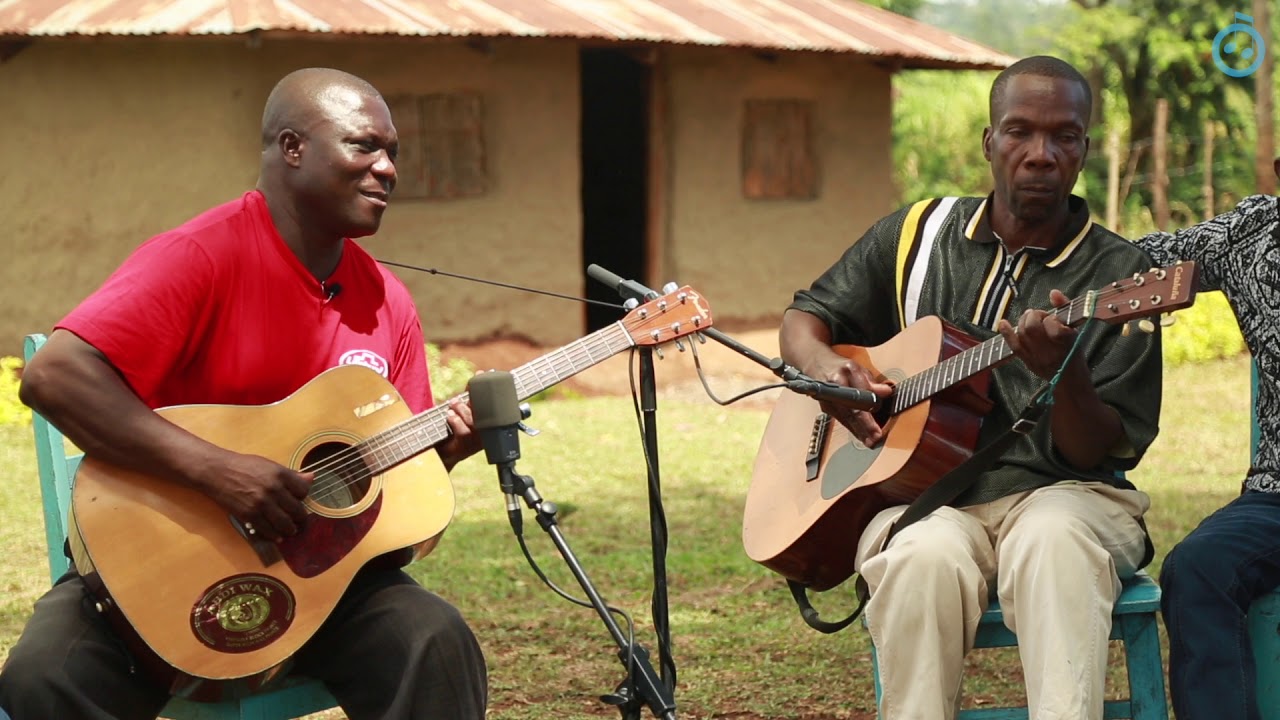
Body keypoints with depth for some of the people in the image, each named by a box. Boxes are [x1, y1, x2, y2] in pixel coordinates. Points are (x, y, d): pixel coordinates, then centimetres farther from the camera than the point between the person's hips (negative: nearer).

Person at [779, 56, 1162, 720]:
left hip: (1055, 493, -1)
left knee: (1053, 540, -38)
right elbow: (805, 317, 22)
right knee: (927, 557, -35)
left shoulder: (1119, 273, 3)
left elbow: (1101, 454, -1)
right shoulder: (918, 233, 13)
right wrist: (824, 366, -3)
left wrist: (1065, 374, -23)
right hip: (916, 493, 2)